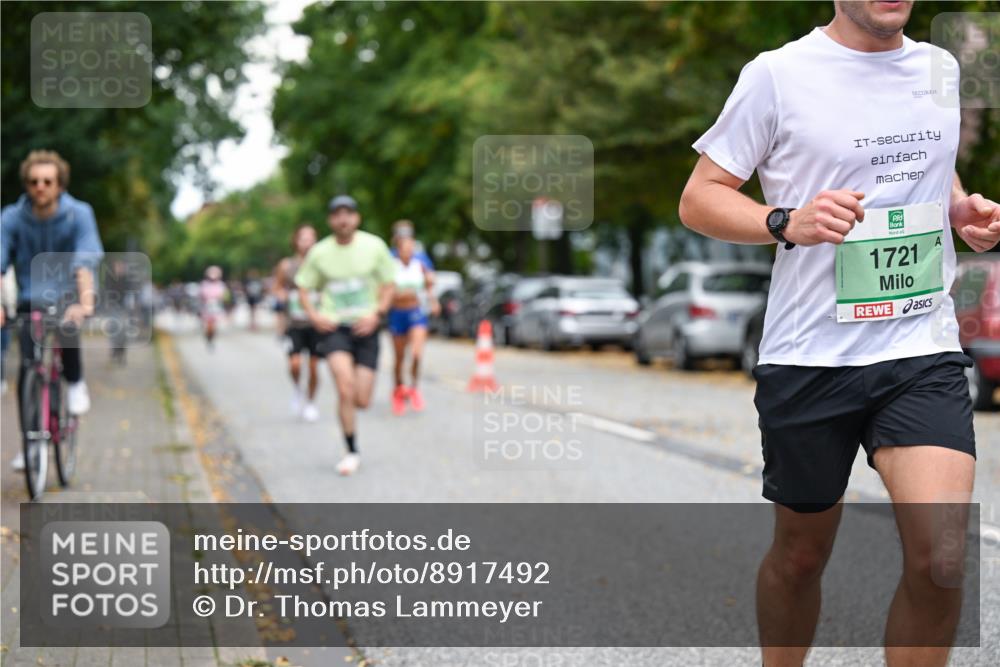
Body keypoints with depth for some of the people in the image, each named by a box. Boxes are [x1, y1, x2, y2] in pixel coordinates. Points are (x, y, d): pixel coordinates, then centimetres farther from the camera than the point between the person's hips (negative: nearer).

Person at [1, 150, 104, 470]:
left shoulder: (78, 214, -15)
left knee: (67, 324, -35)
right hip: (31, 301, 2)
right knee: (27, 368, -11)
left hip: (68, 296, -2)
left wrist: (85, 302, -42)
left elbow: (85, 261, -26)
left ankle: (75, 383, -8)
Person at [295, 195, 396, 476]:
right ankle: (352, 452, -8)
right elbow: (303, 288, 10)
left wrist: (377, 313, -8)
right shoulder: (319, 253, -1)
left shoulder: (374, 246, -1)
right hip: (334, 327, -1)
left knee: (362, 401, -3)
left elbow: (388, 285, 7)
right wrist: (313, 315, -6)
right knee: (345, 387, -21)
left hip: (365, 328, 1)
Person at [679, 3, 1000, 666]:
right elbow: (699, 198, -2)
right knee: (801, 554, 13)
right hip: (808, 358, -2)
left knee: (941, 558, -14)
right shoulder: (779, 73, -5)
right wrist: (788, 224, -20)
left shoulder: (942, 68, 10)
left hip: (924, 346, 3)